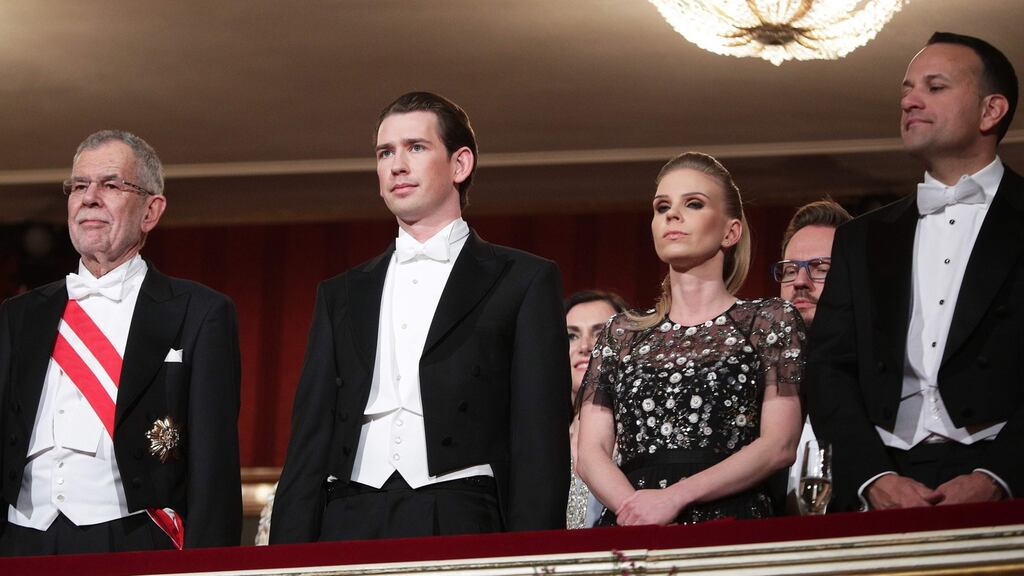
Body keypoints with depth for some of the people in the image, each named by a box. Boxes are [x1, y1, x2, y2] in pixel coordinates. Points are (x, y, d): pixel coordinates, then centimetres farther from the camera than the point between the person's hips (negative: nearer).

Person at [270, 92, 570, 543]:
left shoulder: (523, 282, 9)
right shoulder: (341, 296, 22)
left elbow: (541, 443, 1)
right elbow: (309, 442, 16)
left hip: (460, 528, -3)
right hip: (349, 529, 3)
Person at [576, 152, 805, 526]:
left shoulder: (770, 321, 11)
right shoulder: (622, 333, 19)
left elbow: (779, 445, 0)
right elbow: (590, 452, 11)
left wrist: (675, 496, -11)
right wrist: (632, 506, -9)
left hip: (728, 521, -2)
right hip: (632, 532, 2)